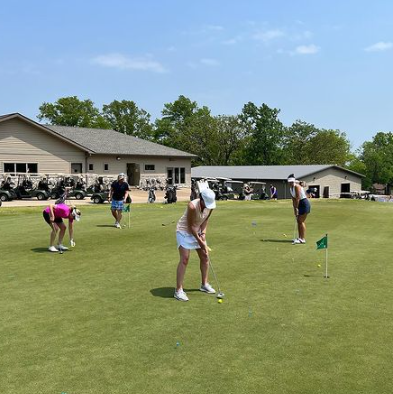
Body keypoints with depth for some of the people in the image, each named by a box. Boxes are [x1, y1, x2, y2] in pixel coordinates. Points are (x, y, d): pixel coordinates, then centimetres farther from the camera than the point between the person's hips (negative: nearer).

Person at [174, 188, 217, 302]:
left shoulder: (210, 206, -14)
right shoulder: (192, 206, -33)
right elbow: (190, 226, -24)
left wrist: (203, 233, -12)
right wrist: (200, 241, -19)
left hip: (198, 232, 7)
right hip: (184, 232, -7)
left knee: (205, 256, 8)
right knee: (184, 259, -14)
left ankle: (204, 284, 24)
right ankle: (178, 290, -10)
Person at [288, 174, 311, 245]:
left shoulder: (297, 186, -18)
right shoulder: (290, 188, 8)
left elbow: (297, 198, -21)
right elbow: (293, 199, 9)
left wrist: (296, 208, -21)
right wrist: (294, 209, 3)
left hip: (304, 204, -9)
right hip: (300, 204, 9)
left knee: (301, 221, -10)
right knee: (299, 221, 10)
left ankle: (303, 239, -7)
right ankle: (300, 238, 17)